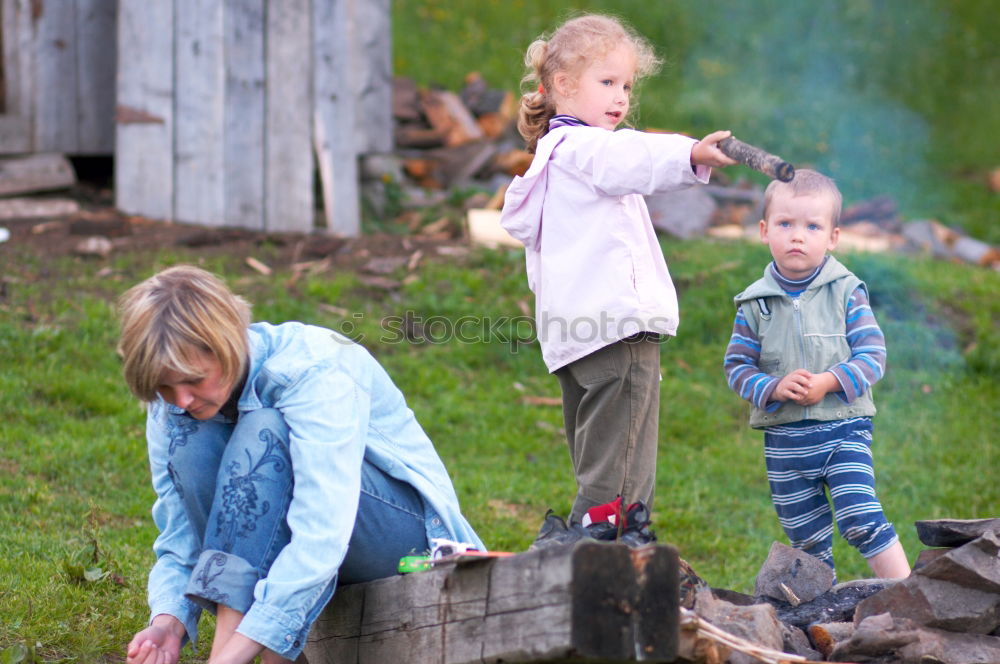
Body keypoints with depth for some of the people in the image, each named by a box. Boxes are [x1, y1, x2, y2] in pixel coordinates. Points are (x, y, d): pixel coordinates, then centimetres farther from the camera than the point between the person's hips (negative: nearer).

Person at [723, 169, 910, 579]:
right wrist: (774, 388, -16)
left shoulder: (847, 292, -3)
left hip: (844, 431, -3)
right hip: (784, 441, 3)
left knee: (861, 522, -16)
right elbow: (737, 367, 2)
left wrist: (829, 382, -20)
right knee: (806, 540, 10)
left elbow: (873, 355, -6)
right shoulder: (755, 304, 2)